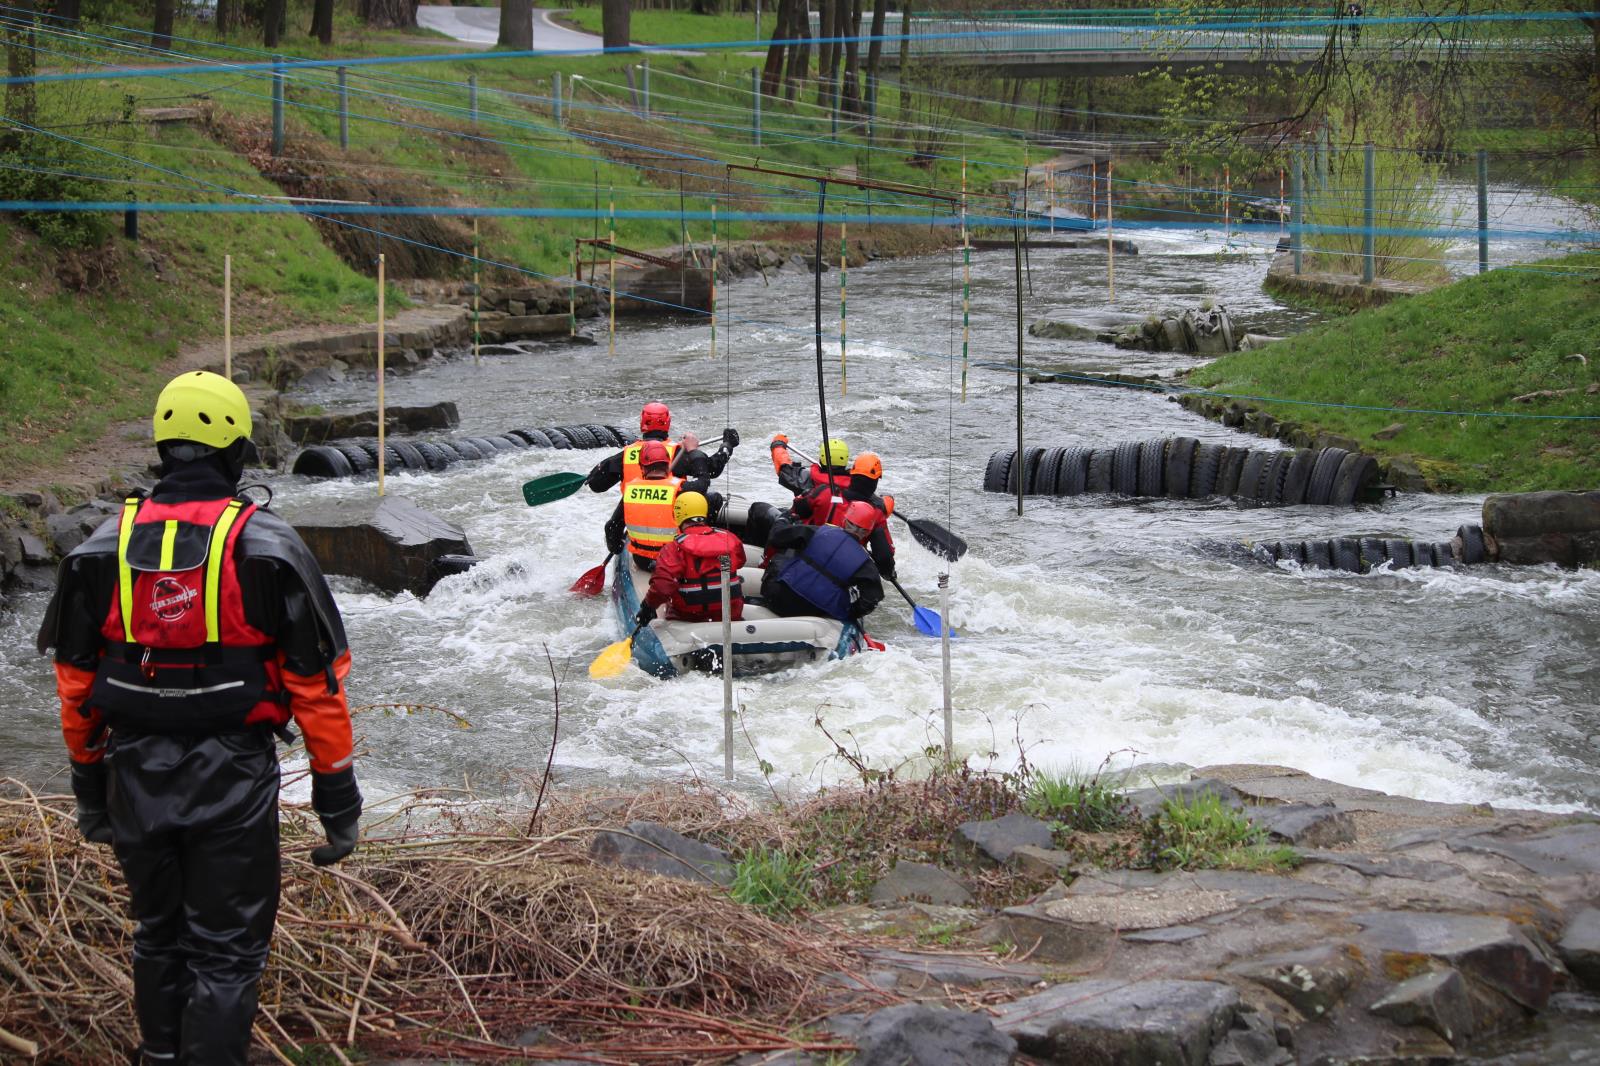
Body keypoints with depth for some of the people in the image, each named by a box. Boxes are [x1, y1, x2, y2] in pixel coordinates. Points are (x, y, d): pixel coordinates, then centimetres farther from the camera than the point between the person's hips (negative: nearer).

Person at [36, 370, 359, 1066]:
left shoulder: (102, 549, 1)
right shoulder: (266, 546, -9)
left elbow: (76, 683, 6)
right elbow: (317, 681, -8)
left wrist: (89, 787, 18)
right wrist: (337, 798, -1)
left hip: (136, 777, 4)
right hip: (233, 781, -4)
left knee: (158, 935, 22)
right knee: (226, 952, 4)